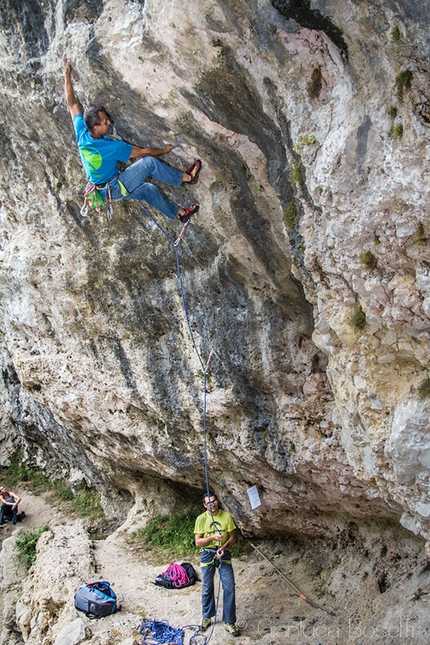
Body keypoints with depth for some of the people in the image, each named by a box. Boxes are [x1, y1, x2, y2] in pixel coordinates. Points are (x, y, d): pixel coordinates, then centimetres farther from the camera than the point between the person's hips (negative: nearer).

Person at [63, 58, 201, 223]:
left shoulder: (81, 134, -14)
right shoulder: (111, 147, -31)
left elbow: (72, 103, -1)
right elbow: (142, 152, -19)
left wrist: (67, 75, 4)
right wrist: (164, 150, -4)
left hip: (103, 190, 8)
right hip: (114, 190, -8)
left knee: (148, 190, 17)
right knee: (149, 162, -14)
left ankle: (179, 213, 30)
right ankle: (186, 177, 2)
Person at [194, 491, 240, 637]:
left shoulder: (227, 516, -6)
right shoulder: (201, 519, -8)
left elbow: (233, 537, -1)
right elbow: (198, 542, -9)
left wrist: (224, 547, -19)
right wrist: (212, 537, -24)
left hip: (223, 554, 0)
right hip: (207, 555, 0)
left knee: (229, 588, -4)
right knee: (207, 588, 11)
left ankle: (229, 622, 6)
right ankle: (207, 617, 30)